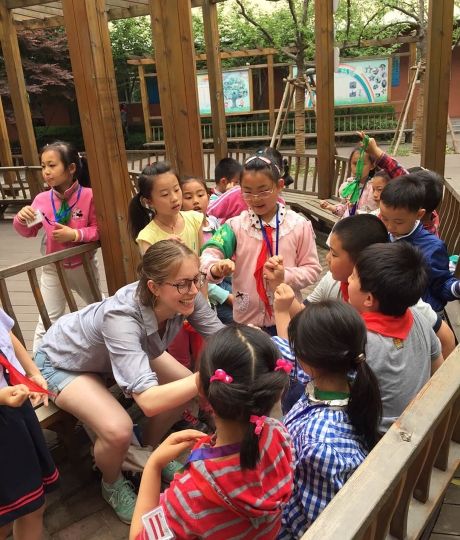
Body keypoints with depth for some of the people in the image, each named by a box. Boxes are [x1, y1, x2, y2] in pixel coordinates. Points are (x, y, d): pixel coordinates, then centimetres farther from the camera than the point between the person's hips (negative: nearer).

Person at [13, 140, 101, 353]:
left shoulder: (88, 196, -18)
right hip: (53, 268, 1)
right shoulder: (42, 199, -10)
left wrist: (76, 234, -29)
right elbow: (29, 232, 4)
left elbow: (100, 230, -15)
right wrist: (21, 219, -17)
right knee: (48, 321, 5)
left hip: (83, 265, -1)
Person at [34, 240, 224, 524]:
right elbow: (149, 400, -51)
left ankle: (149, 450, 23)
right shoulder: (121, 317, -44)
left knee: (190, 389, -5)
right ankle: (113, 485, 10)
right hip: (63, 360, -6)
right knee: (119, 430, -27)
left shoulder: (186, 297, -28)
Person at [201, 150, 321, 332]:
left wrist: (285, 276, -20)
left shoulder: (299, 225, -5)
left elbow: (311, 269, -2)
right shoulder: (235, 225, -5)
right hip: (247, 317, 1)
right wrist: (216, 268, -37)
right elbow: (209, 254, -15)